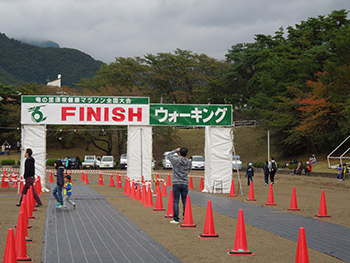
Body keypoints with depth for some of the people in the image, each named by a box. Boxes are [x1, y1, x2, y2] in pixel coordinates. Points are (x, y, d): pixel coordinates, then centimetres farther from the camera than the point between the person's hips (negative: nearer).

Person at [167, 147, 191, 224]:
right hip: (185, 184, 3)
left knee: (176, 202, 1)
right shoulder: (189, 162, 0)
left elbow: (169, 155, 8)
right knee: (185, 202, 7)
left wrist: (176, 150, 15)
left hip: (176, 184, -3)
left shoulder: (175, 160, -10)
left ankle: (176, 219, 0)